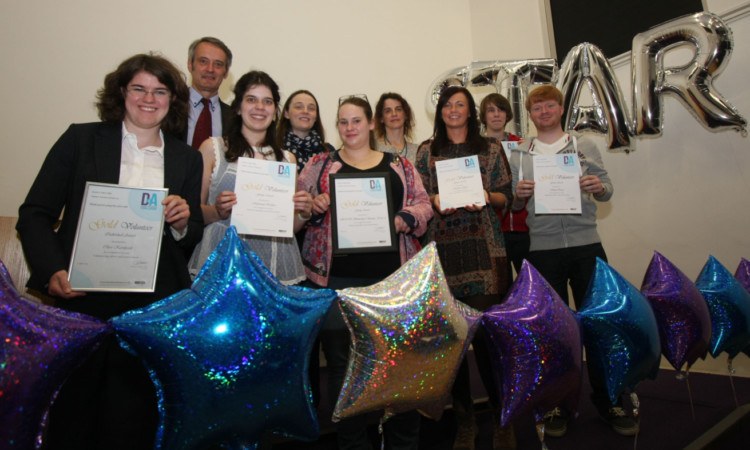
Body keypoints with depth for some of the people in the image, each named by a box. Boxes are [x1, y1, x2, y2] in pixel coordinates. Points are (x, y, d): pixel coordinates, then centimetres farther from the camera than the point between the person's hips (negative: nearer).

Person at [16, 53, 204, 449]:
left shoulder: (187, 159, 9)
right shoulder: (81, 139, 5)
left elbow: (193, 239, 11)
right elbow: (34, 214, 2)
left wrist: (182, 222, -11)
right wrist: (53, 271, -12)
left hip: (153, 311, 1)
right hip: (83, 301, 0)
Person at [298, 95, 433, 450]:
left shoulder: (400, 165, 14)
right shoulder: (320, 164, 12)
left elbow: (423, 205, 10)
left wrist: (405, 219, -9)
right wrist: (313, 206, -12)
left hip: (393, 274, 1)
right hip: (337, 277, 0)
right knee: (342, 360, 6)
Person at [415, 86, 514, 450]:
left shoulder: (490, 148, 13)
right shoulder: (427, 150, 15)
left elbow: (506, 196, 11)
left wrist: (486, 196, -9)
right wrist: (436, 200, -8)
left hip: (483, 247, -1)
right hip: (442, 249, 1)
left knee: (486, 331, -6)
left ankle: (502, 417, 14)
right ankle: (463, 421, 18)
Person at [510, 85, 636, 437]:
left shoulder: (584, 145, 11)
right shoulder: (519, 155, 10)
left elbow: (607, 190, 8)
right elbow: (514, 206, 9)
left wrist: (598, 188, -14)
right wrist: (519, 196, -13)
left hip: (586, 245, 0)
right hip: (543, 249, 0)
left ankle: (607, 399, 22)